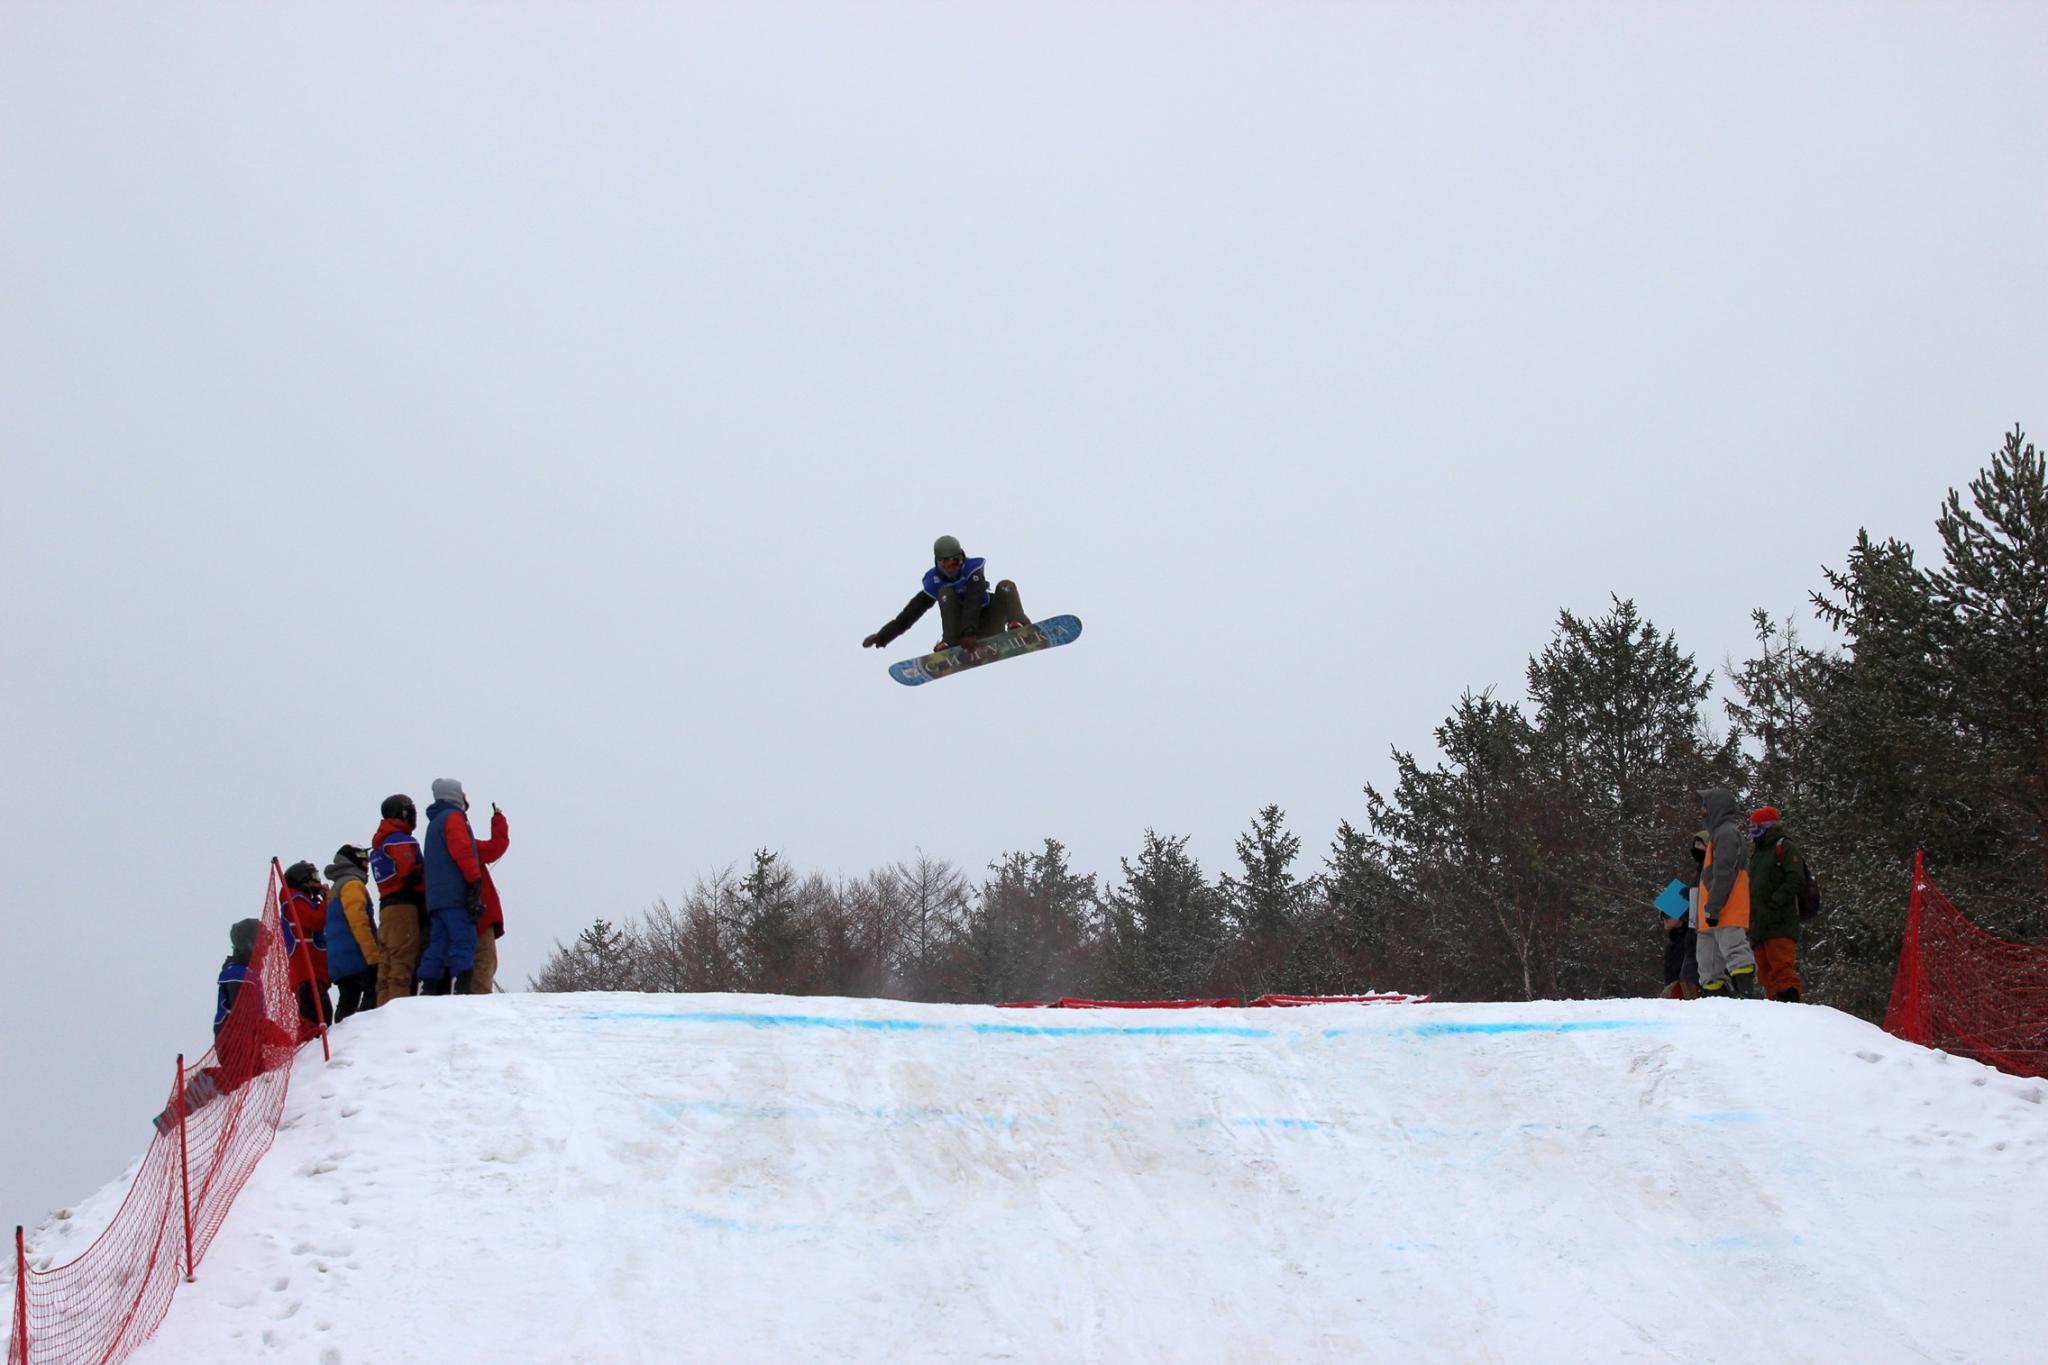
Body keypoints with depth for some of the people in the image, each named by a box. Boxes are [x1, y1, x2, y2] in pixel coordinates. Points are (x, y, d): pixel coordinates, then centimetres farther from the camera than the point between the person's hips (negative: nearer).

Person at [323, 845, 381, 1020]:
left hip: (338, 960, 10)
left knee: (348, 1001, 8)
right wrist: (373, 956, -20)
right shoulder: (352, 884, -4)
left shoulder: (337, 888, 27)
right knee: (373, 994, -17)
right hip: (356, 958, -10)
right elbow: (359, 923, -16)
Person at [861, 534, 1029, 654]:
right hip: (965, 629, 1)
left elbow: (973, 603, -30)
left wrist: (968, 632, -45)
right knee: (946, 593, -21)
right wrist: (882, 637, -5)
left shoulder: (973, 569, -16)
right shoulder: (934, 583, -7)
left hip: (989, 625, -1)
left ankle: (1017, 624, -45)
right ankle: (950, 641, -31)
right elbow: (909, 614, -3)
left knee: (1006, 587, -23)